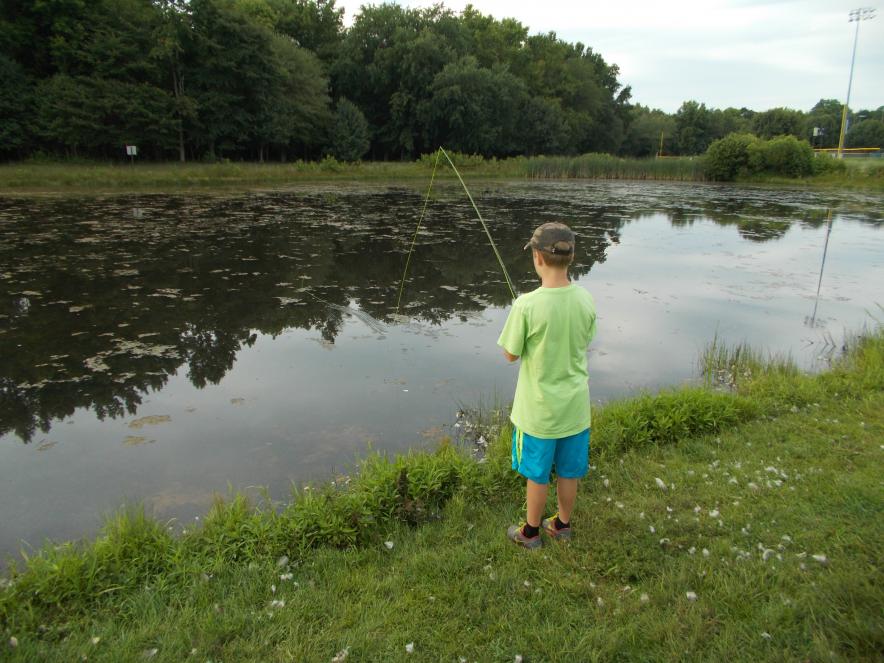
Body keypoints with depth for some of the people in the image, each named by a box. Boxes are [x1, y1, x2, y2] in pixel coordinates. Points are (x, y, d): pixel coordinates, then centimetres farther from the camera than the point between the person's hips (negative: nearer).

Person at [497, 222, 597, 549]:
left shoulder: (527, 305, -25)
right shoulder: (586, 301, -10)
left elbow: (511, 354, -13)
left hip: (539, 409, -4)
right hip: (574, 406, 4)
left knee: (537, 473, 15)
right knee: (568, 472, 21)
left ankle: (531, 532, 35)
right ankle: (562, 524, 42)